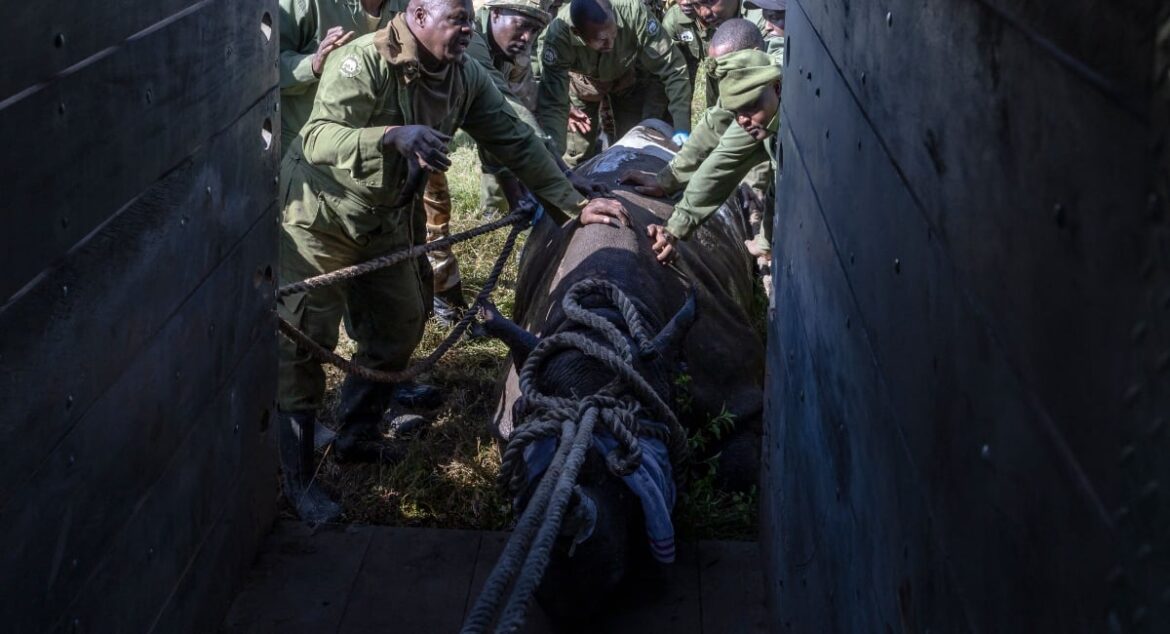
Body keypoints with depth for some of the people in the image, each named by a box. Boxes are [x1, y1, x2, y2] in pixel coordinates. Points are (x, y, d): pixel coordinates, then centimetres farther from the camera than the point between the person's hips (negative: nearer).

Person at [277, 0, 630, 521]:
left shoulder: (466, 78, -7)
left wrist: (574, 204, -8)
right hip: (320, 216, -7)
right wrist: (393, 136, -53)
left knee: (399, 327, 13)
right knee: (305, 341, -6)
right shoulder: (364, 62, -27)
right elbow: (318, 139, -37)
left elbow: (516, 142, -3)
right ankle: (296, 478, 4)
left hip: (386, 219, 7)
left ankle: (355, 436, 33)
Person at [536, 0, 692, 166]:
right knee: (576, 155, 2)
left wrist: (682, 127, -42)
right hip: (584, 83, -1)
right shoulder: (559, 34, -40)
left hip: (626, 79, 1)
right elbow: (551, 104, -39)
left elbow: (672, 68, -34)